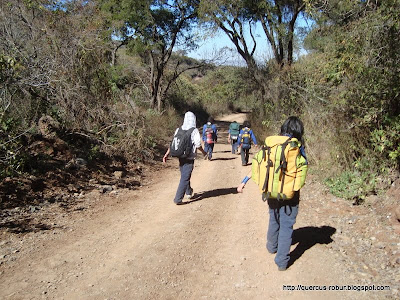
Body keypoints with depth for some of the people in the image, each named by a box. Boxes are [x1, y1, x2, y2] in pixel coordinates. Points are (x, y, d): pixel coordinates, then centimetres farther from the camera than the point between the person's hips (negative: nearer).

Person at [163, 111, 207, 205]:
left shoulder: (178, 130, 3)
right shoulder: (195, 131, -12)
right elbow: (198, 145, -12)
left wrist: (166, 154, 4)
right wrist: (203, 152, 6)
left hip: (180, 157, 6)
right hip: (189, 158, -6)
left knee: (185, 175, 24)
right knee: (185, 178, -2)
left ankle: (188, 192, 43)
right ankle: (178, 199, -6)